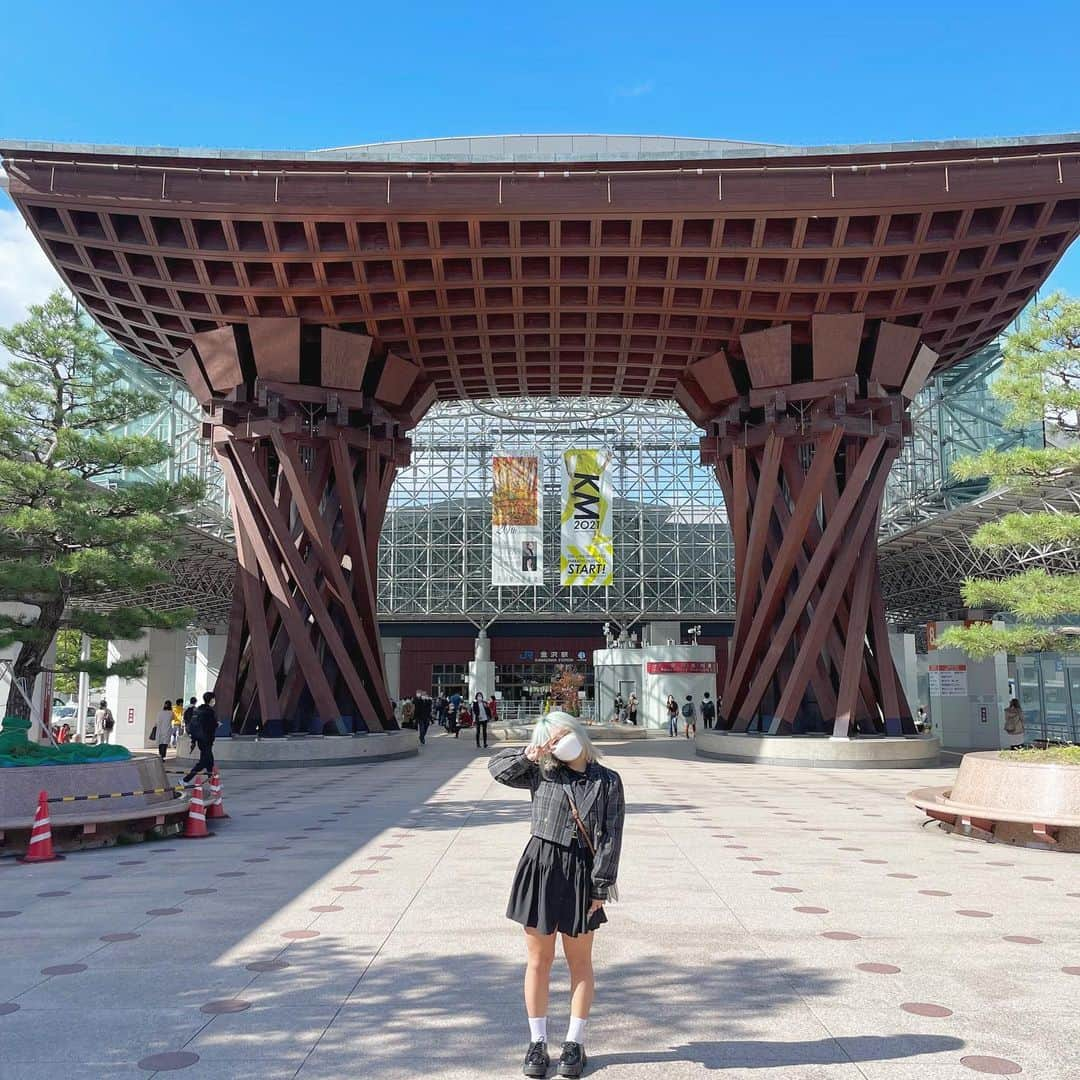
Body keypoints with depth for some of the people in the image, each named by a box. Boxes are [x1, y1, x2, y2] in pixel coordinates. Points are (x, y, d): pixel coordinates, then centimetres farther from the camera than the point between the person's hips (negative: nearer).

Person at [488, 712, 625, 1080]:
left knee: (579, 962, 11)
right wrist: (528, 755, -3)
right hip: (540, 868, 1)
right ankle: (537, 1043, 21)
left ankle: (575, 1044, 24)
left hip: (581, 875, -1)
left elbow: (611, 838, -4)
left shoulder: (607, 781, -2)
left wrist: (600, 887, -8)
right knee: (538, 960, 9)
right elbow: (497, 766, 12)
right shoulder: (542, 774, 3)